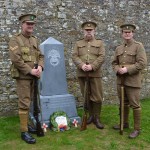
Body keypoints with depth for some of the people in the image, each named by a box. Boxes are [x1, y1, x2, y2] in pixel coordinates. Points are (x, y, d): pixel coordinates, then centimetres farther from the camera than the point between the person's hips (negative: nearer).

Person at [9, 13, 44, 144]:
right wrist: (30, 71, -19)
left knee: (28, 101, 14)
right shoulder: (15, 39, -8)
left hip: (33, 76, 7)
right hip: (22, 76, -7)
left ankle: (26, 124, 28)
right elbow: (16, 59, -18)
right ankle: (24, 131, 2)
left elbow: (40, 56, 13)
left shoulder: (35, 40, 13)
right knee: (24, 103, -6)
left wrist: (40, 67, -8)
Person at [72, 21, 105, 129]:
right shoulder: (78, 44, 13)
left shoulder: (100, 43, 8)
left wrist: (92, 66, -17)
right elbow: (75, 56, 2)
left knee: (97, 97, -2)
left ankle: (97, 118, 11)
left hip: (95, 74, -2)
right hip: (82, 74, 2)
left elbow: (102, 57, -4)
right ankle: (91, 115, 24)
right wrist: (82, 65, -16)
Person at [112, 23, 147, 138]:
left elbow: (142, 63, -15)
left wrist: (127, 69, -21)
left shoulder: (138, 46, -6)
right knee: (124, 103, 16)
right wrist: (118, 69, -8)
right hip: (121, 80, 6)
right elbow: (114, 63, 14)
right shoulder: (119, 48, 11)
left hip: (133, 81, -6)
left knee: (135, 105, 0)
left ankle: (137, 129, 12)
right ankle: (125, 123, 32)